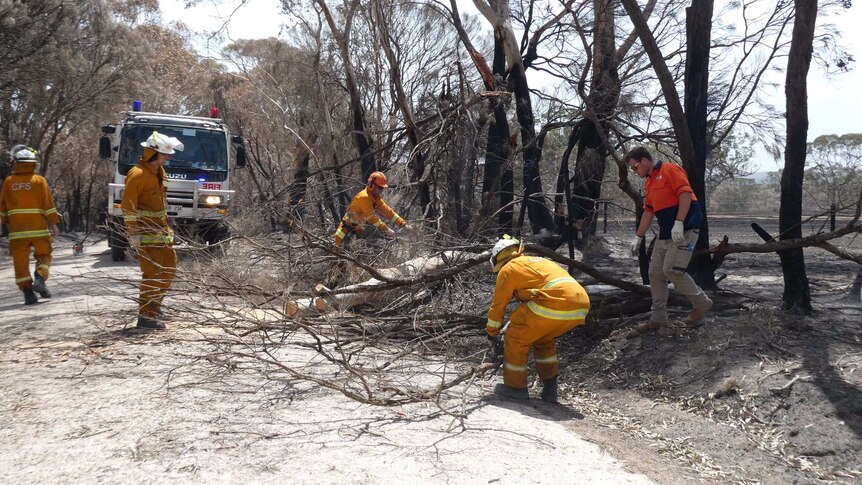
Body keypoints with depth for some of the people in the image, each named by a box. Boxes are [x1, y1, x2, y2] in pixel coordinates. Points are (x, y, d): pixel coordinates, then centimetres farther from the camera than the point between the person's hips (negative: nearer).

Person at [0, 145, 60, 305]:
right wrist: (54, 223, -1)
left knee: (21, 260, 5)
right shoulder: (39, 180, -3)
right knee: (43, 255, 12)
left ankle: (27, 291, 1)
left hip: (17, 229, 1)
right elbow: (48, 204, -6)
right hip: (38, 227, -1)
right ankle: (40, 278, -12)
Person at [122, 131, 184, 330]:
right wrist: (133, 233, -22)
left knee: (169, 268, 13)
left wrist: (166, 227, 21)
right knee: (152, 274, -8)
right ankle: (146, 317, 0)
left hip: (161, 231, 9)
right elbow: (128, 206, -18)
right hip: (146, 234, -9)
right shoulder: (137, 174, -15)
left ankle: (153, 304, 25)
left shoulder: (159, 172, 13)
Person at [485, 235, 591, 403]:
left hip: (554, 301, -8)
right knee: (543, 339, 29)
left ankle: (515, 386, 17)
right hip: (581, 305, 8)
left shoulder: (508, 269, 13)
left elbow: (498, 305, 15)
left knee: (516, 337, 10)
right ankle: (549, 388, 28)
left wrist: (492, 333, 28)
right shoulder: (537, 261, 36)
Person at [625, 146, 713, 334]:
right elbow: (648, 212, 22)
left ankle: (701, 302, 5)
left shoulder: (669, 169, -9)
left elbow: (686, 194, -19)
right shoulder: (648, 183, 17)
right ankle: (658, 317, 11)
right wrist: (639, 237, 20)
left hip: (684, 229, -9)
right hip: (665, 233, 9)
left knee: (672, 270, -16)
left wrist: (678, 224, -26)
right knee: (655, 273, 5)